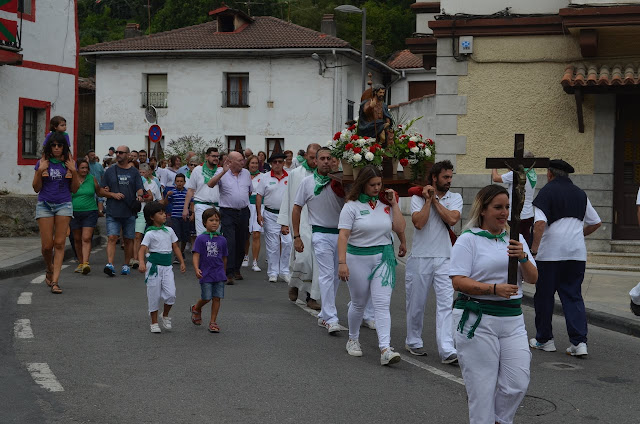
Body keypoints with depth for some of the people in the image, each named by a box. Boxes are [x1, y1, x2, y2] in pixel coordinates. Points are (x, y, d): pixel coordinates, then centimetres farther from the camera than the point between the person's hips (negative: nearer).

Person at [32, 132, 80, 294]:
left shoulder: (69, 164, 6)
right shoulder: (42, 163, 3)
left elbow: (74, 189, 7)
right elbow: (36, 188, 3)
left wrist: (74, 172, -7)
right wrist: (40, 171, -10)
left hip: (64, 205, 0)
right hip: (44, 205, 0)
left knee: (59, 243, -7)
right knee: (47, 245, -3)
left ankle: (55, 281, -7)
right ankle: (50, 271, 27)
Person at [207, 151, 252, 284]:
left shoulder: (246, 173, 10)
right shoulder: (222, 174, -5)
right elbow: (210, 184, -22)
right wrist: (223, 172, -29)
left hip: (244, 212, 5)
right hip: (228, 213, -5)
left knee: (241, 243, 11)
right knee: (230, 242, -12)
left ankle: (236, 269, 27)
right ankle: (229, 273, -13)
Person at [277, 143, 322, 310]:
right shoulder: (295, 174, 7)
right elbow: (288, 198, 9)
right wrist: (284, 222, 7)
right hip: (300, 221, -1)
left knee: (316, 259, 0)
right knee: (303, 256, -13)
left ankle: (312, 297, 8)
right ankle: (295, 283, 16)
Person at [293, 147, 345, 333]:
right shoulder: (308, 182, 1)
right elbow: (297, 209, 6)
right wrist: (296, 236, 3)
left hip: (341, 233, 3)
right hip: (321, 234, -3)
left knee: (335, 277, 8)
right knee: (327, 275, -11)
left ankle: (324, 316, 20)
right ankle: (331, 319, -13)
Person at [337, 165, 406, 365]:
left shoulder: (386, 204, 7)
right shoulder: (352, 206, -6)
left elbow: (400, 228, 1)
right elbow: (343, 236, -11)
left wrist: (394, 204, -2)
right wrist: (342, 262, -20)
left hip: (383, 258, 2)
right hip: (358, 258, -2)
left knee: (382, 304, -8)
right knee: (358, 303, 11)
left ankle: (385, 349, -15)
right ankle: (353, 340, 34)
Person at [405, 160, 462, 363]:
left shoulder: (455, 198, 7)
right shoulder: (418, 197, 0)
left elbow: (452, 219, -12)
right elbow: (419, 222, -15)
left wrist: (435, 200, -7)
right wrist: (428, 200, -10)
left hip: (444, 258, 1)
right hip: (420, 257, -1)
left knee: (446, 304, -7)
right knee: (416, 304, 9)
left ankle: (447, 350, -11)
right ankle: (413, 341, 28)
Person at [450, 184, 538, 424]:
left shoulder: (516, 239, 14)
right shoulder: (468, 240, -3)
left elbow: (533, 278, 9)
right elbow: (458, 282, -12)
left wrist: (523, 258, -10)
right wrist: (494, 289, -22)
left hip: (512, 318, 5)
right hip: (477, 320, -5)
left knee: (518, 384, 0)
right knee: (482, 386, -2)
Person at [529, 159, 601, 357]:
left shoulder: (547, 191, -5)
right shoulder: (580, 194, 12)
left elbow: (540, 222, -18)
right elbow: (596, 222, 18)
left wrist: (534, 248, -13)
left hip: (550, 253, -5)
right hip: (577, 253, 5)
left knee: (544, 296, 9)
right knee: (573, 296, 8)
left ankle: (544, 339, 18)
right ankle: (579, 342, -3)